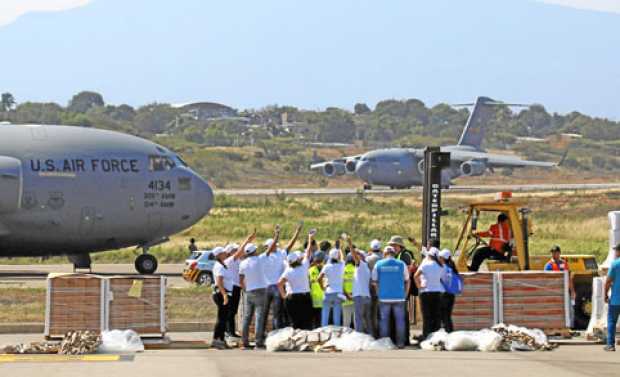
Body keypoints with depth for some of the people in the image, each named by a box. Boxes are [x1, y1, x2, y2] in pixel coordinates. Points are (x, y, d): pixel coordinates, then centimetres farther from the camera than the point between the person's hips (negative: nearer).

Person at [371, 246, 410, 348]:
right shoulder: (401, 264, 2)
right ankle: (400, 342, 3)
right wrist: (405, 294, 17)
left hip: (384, 297, 0)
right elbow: (407, 281, 8)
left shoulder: (378, 264, 2)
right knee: (400, 320, 5)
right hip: (399, 297, 0)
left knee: (384, 320, 6)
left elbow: (374, 282, 5)